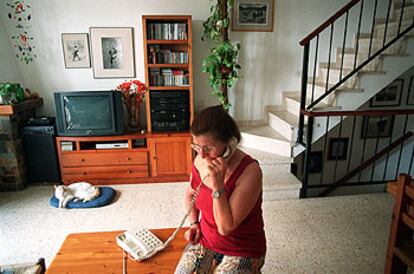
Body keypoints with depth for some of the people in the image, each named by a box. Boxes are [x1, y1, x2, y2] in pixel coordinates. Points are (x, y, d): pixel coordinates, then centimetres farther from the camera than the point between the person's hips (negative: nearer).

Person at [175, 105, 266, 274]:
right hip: (205, 240, 4)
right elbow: (190, 193, 13)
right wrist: (194, 223, 2)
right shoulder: (200, 161, -10)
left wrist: (218, 185, -34)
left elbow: (225, 227, -26)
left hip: (242, 251, -4)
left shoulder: (249, 171, -27)